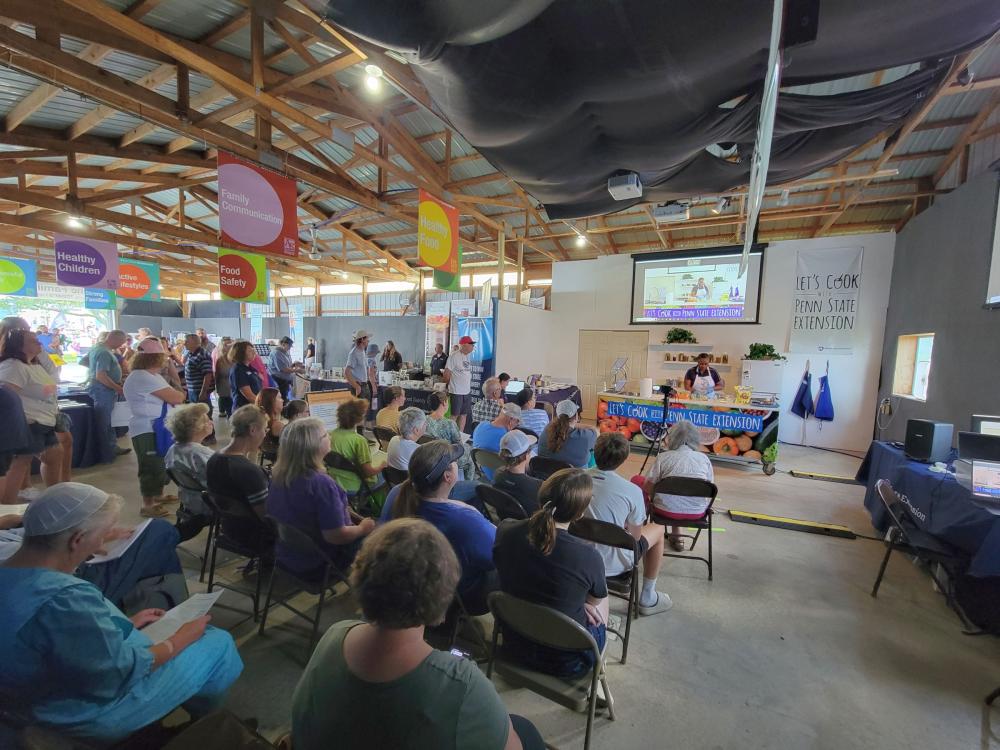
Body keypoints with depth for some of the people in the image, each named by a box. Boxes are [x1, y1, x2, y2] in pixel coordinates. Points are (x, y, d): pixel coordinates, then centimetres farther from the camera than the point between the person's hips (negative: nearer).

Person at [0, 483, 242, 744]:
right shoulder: (67, 598, -39)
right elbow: (120, 674, -26)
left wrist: (126, 623, 6)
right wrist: (180, 640, -12)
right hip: (94, 712, -9)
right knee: (219, 643, 5)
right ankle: (206, 719, 33)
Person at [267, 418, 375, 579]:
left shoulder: (277, 474, -9)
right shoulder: (321, 483, -34)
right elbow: (336, 536, -29)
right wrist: (362, 528, -11)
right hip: (318, 565, -7)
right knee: (371, 533, 9)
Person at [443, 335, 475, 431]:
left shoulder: (467, 356, 11)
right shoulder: (454, 356, -14)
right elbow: (447, 373, -12)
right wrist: (449, 385, 1)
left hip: (467, 391, 8)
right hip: (456, 392, -7)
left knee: (464, 414, 13)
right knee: (454, 415, 1)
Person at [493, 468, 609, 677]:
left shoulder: (505, 531, -20)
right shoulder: (588, 556, -30)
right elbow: (597, 598, -8)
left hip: (514, 647, 3)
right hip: (566, 662, -3)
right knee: (602, 602, 26)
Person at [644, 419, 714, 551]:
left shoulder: (663, 457, -9)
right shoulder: (704, 458, -1)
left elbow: (648, 488, -8)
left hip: (667, 511, -3)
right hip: (697, 513, 4)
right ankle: (676, 535, 34)